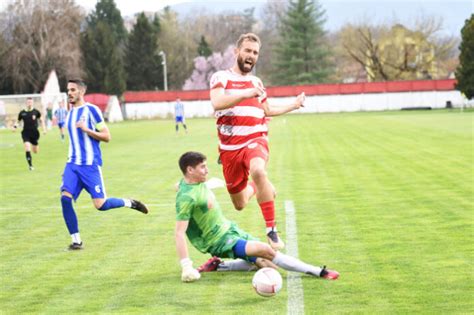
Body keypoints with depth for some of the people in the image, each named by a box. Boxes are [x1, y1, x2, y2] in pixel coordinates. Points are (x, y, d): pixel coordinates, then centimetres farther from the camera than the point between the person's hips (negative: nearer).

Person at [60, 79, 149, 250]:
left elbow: (106, 136, -9)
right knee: (65, 198, -12)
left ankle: (129, 203, 20)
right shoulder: (70, 113, 14)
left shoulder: (91, 110, -7)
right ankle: (76, 240, -1)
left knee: (100, 205, -8)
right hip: (72, 164, 6)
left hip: (90, 164, -6)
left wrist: (86, 129, -19)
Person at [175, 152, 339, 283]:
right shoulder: (186, 197, -24)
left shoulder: (197, 182, 3)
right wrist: (186, 267, -32)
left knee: (266, 264, 1)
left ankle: (218, 265, 11)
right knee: (264, 250, -25)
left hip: (230, 229, 10)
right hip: (219, 241, -10)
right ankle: (318, 272, -21)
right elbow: (179, 233, -27)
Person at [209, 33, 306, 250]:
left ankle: (272, 230, -31)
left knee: (258, 171, -36)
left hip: (255, 140, 1)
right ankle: (255, 188, 45)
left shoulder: (256, 82, 18)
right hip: (230, 147, -1)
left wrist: (293, 105, 27)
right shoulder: (221, 77, 1)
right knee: (239, 205, 6)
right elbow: (217, 103, -20)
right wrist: (245, 94, -30)